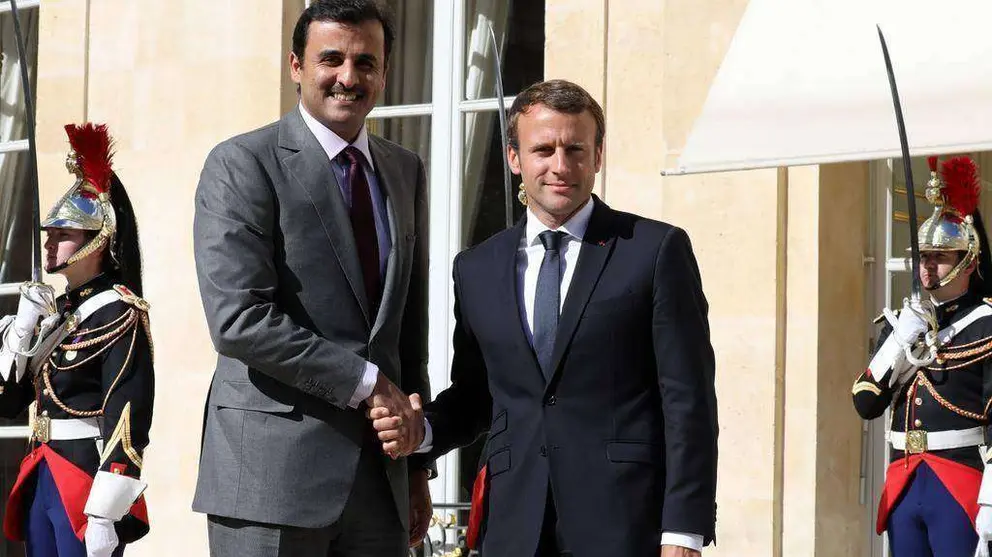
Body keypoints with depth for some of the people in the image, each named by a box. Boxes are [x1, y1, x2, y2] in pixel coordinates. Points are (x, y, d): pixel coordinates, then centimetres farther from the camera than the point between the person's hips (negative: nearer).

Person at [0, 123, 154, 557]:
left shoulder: (119, 314, -10)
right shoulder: (53, 311, 15)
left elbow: (127, 420, -18)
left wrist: (105, 513, -23)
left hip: (87, 480, -8)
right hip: (42, 479, 8)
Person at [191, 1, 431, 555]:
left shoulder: (406, 171, 16)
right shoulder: (242, 164, -5)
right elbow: (238, 320, -15)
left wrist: (418, 467, 16)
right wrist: (366, 382, -13)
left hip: (380, 478, 6)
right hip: (273, 475, -5)